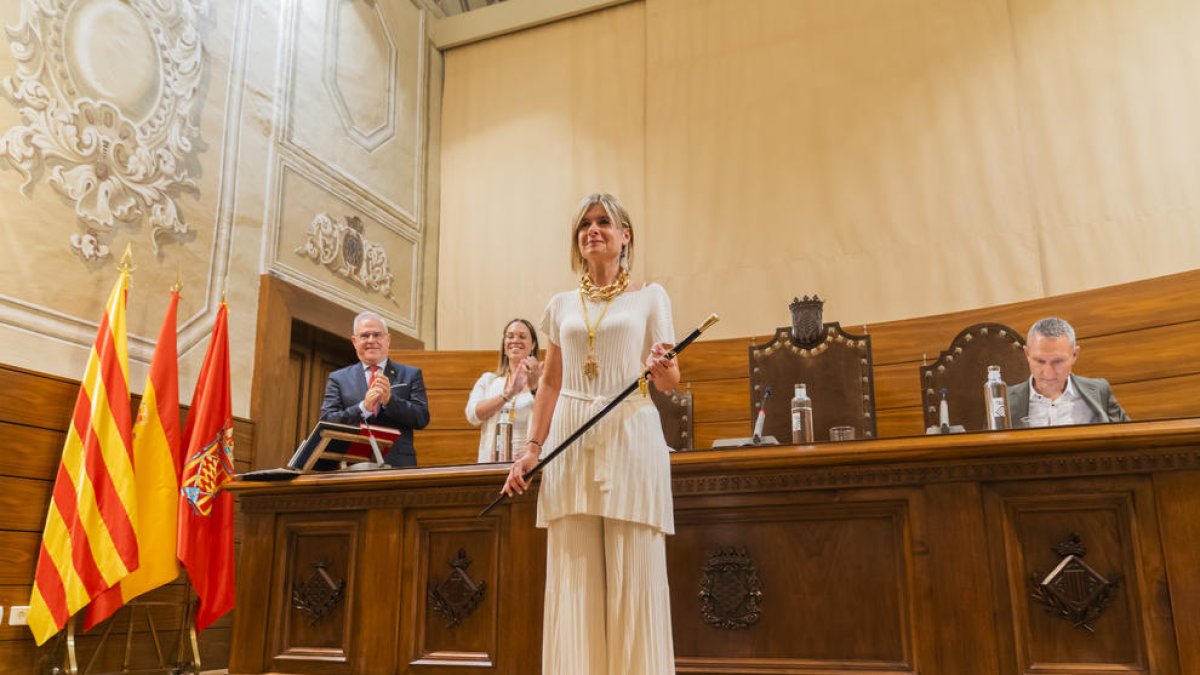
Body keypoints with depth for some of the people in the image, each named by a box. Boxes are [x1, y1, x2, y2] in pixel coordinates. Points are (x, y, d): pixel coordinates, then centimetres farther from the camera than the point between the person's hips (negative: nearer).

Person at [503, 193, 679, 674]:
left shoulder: (650, 297, 8)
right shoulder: (562, 305, 15)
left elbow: (670, 382, 5)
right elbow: (550, 384, 16)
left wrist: (661, 368, -18)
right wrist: (531, 448, 7)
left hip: (630, 437, -2)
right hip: (570, 441, 3)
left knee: (633, 572, -5)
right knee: (574, 575, 1)